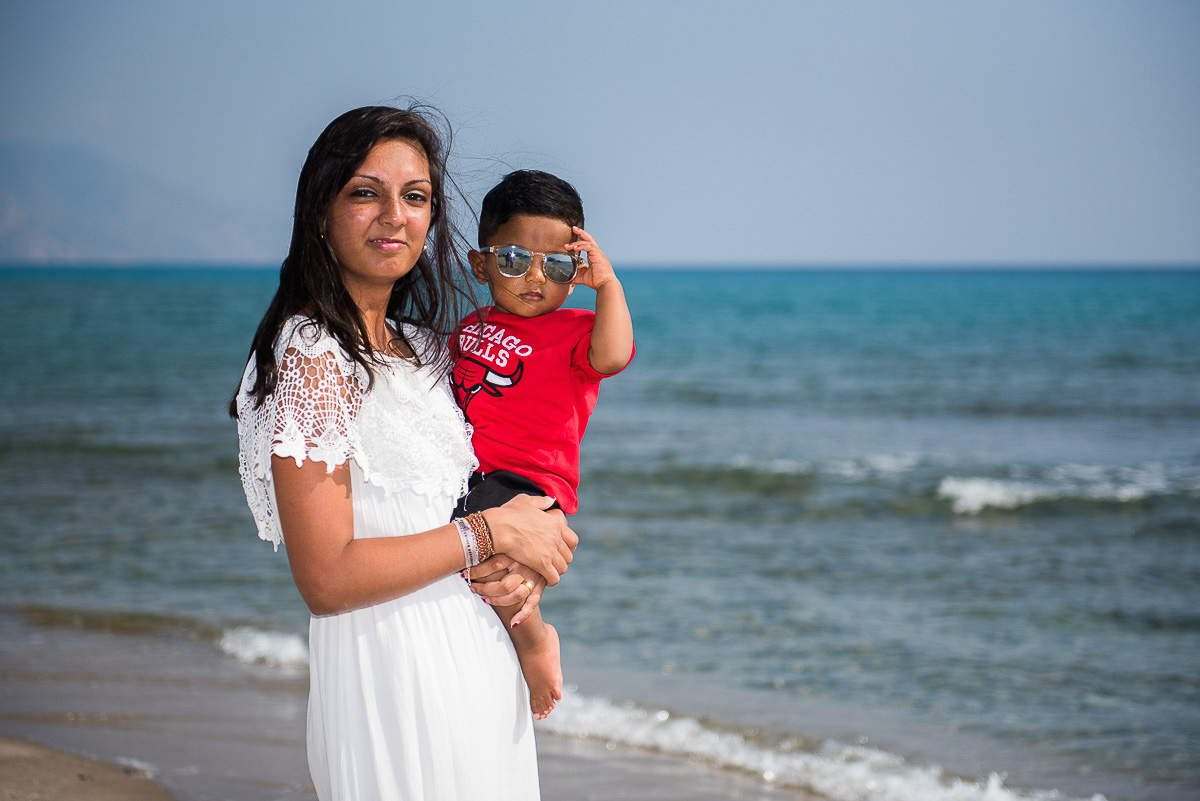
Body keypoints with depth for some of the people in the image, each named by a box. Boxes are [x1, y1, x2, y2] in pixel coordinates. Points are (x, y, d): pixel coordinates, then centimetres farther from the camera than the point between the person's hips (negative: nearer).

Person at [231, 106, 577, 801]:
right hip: (389, 659, -8)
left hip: (472, 650, 8)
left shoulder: (418, 345, 9)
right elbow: (327, 578, -22)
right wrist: (494, 532, -14)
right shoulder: (312, 357, -17)